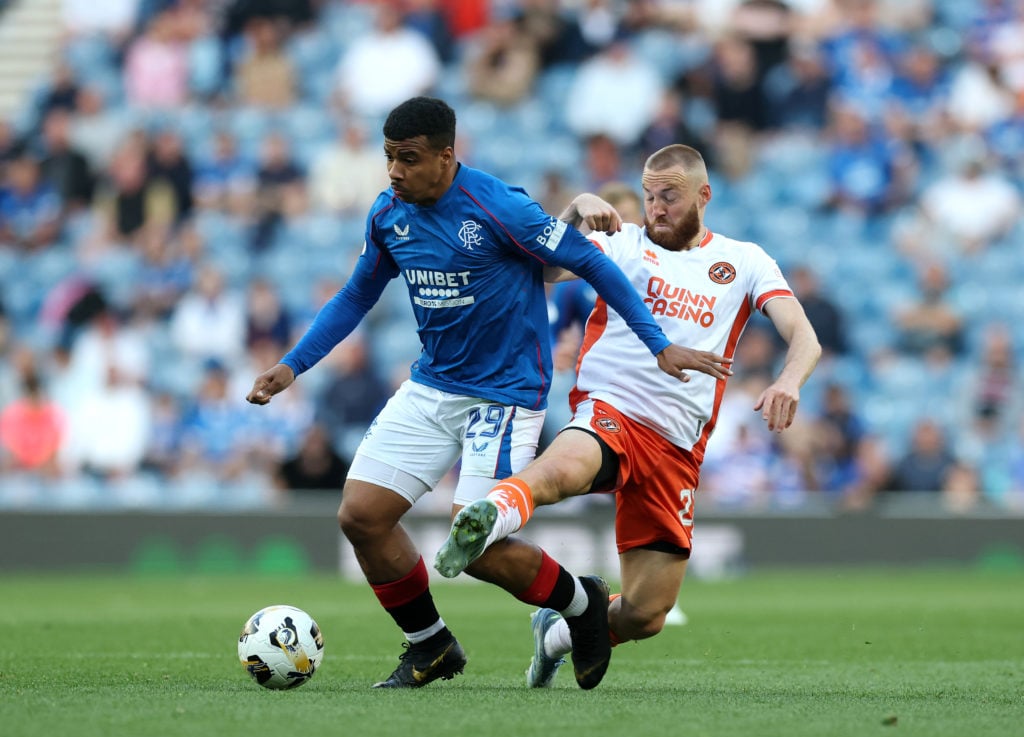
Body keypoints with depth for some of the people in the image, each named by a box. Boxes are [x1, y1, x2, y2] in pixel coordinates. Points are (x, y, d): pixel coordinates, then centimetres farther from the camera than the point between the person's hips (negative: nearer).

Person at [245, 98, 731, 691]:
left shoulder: (498, 208, -19)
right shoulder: (388, 215, 1)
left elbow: (591, 263, -11)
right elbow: (357, 297, 17)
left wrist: (659, 344, -11)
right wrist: (293, 365, 9)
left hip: (506, 393, -7)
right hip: (430, 389, 7)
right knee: (361, 515, -5)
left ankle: (583, 602, 16)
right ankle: (430, 647, 16)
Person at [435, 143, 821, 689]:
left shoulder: (743, 262, 15)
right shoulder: (625, 243, 12)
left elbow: (804, 337, 3)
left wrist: (789, 381, -19)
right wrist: (576, 211, -19)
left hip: (677, 448, 3)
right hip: (610, 412, -3)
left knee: (646, 615, 1)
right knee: (562, 470, -42)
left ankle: (560, 632, 28)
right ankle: (488, 516, -65)